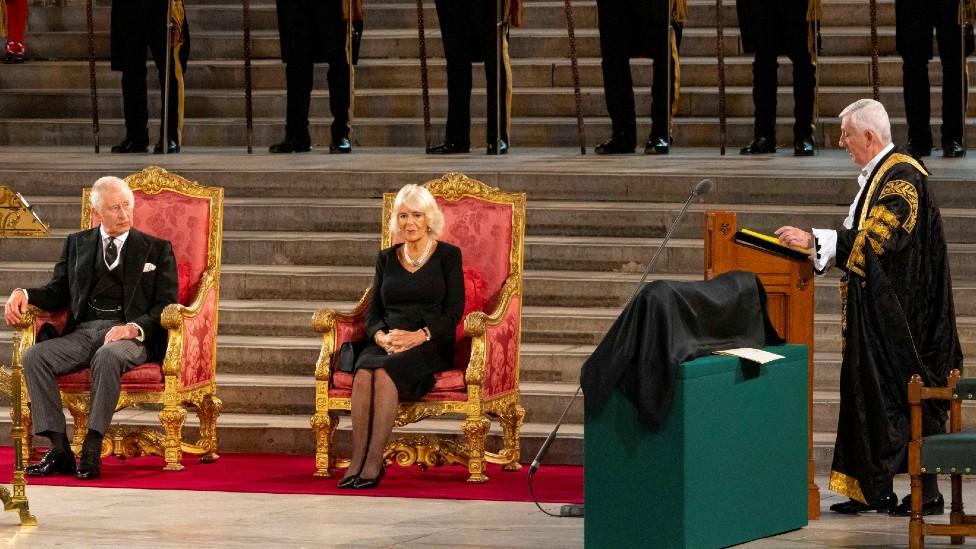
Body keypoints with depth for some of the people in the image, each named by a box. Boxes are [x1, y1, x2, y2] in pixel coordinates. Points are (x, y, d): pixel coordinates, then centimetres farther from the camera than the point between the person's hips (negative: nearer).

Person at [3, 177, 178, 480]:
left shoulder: (156, 249, 13)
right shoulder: (78, 244, 22)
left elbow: (166, 306, 5)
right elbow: (57, 293, 19)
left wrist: (135, 328, -16)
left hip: (130, 334, -4)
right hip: (83, 331, 4)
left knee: (107, 356, -39)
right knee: (34, 357, -25)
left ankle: (92, 448, -36)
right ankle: (59, 449, -28)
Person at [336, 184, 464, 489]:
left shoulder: (448, 255, 6)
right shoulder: (387, 258, 18)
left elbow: (453, 312, -2)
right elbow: (373, 312, 14)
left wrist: (419, 336, -18)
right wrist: (381, 336, -9)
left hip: (430, 347, -3)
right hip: (386, 344, 3)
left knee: (385, 373, -36)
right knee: (364, 372, -33)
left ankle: (374, 461, -39)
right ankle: (357, 461, -39)